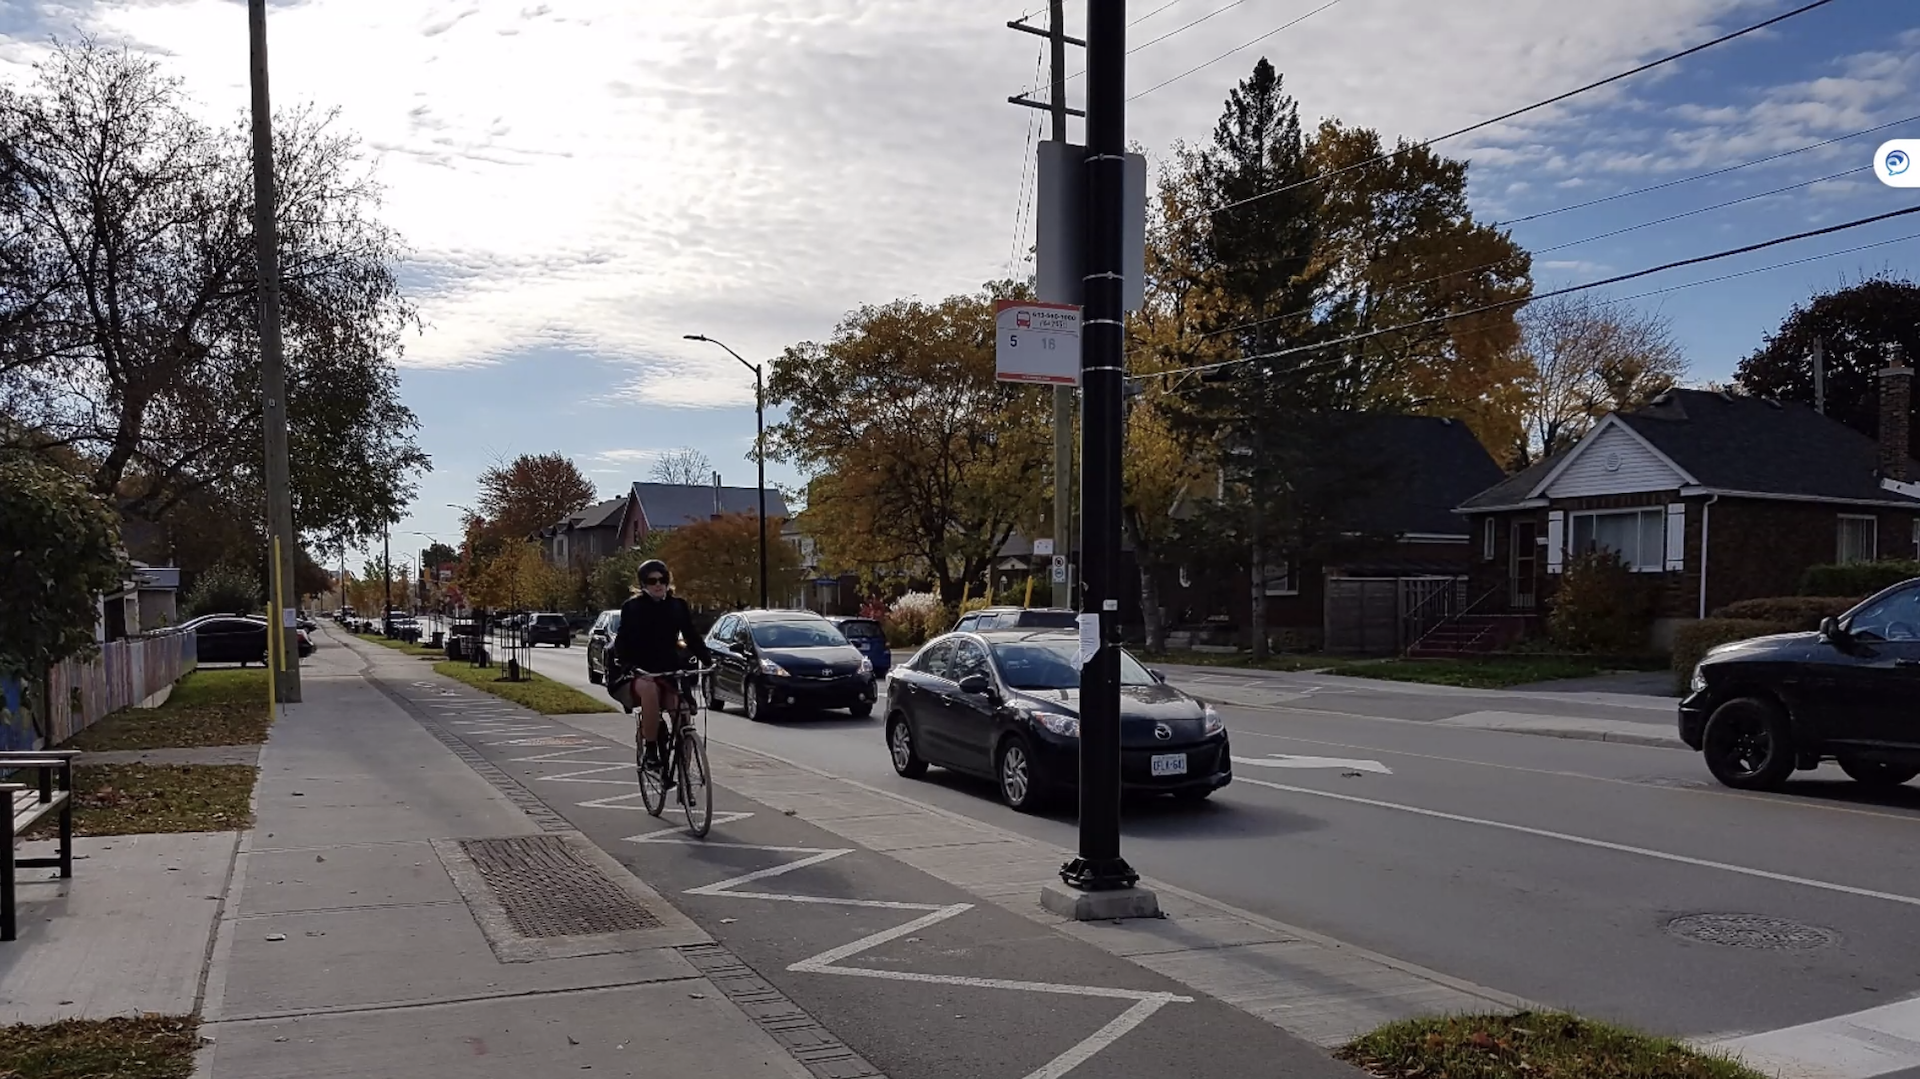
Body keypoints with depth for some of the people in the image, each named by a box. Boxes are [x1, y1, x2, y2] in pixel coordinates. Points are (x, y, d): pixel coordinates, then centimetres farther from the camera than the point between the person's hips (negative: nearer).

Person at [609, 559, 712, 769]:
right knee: (649, 690, -37)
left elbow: (692, 637, 6)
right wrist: (627, 666, -29)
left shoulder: (678, 606, 6)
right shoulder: (632, 607, -2)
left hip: (669, 672, 3)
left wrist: (708, 660, -10)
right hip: (640, 674, -3)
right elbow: (622, 643, -9)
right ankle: (650, 749, -26)